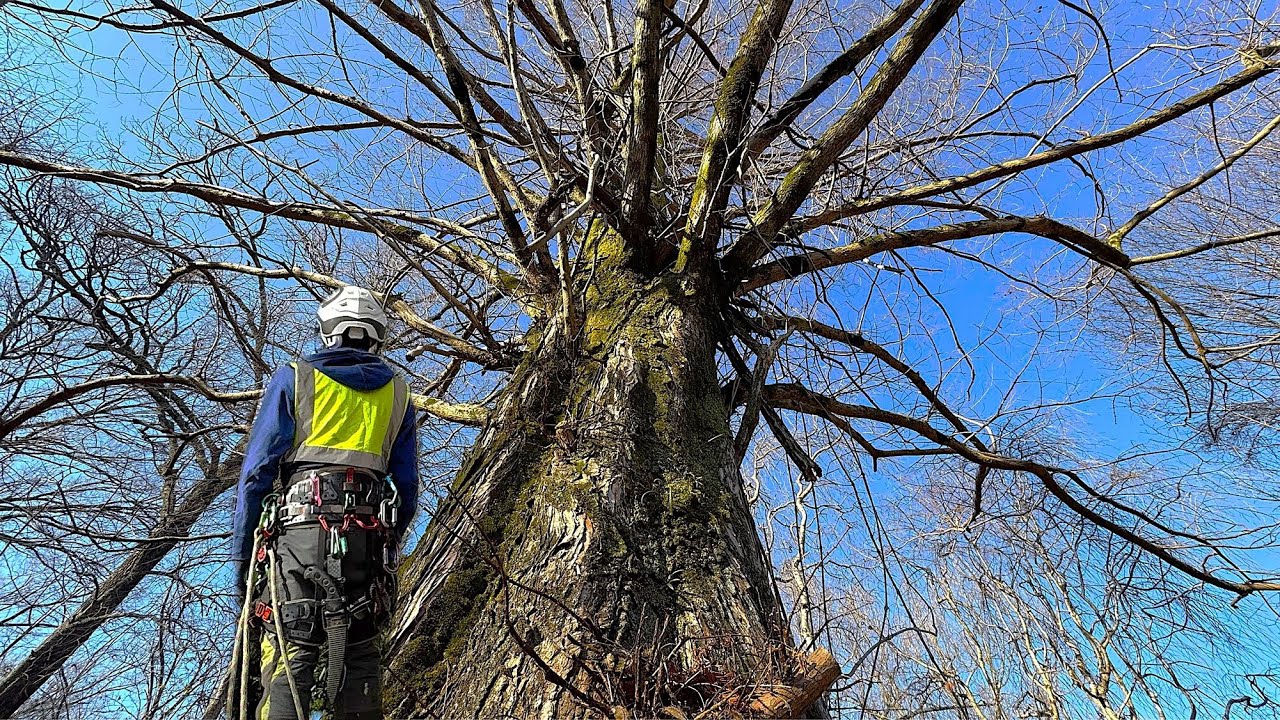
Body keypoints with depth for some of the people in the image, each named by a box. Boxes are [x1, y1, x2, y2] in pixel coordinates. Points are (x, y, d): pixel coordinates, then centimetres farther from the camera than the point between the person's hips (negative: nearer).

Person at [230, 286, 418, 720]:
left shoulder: (294, 378, 10)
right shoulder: (398, 394, 18)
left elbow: (257, 468, 2)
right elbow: (408, 488, 15)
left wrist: (241, 552, 6)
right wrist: (385, 549, 23)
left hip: (299, 526, -2)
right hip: (368, 536, 3)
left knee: (288, 657, -4)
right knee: (358, 661, 5)